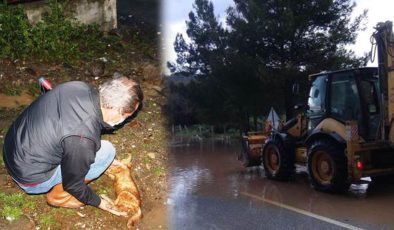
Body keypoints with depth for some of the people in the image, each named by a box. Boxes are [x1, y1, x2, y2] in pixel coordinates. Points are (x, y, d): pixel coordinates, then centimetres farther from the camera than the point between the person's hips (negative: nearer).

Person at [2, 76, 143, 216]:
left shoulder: (80, 87, -12)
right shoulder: (83, 139, -34)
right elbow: (72, 184, -17)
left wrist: (109, 161, 17)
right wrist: (99, 202, 1)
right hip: (30, 177, -7)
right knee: (106, 151, -12)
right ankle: (58, 195, 5)